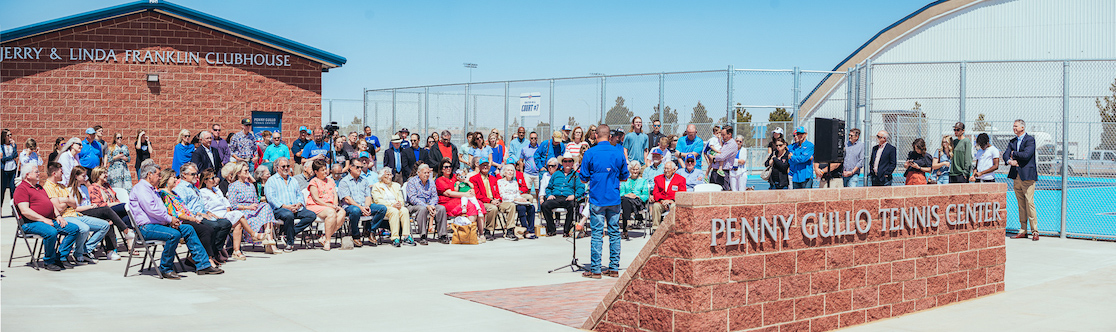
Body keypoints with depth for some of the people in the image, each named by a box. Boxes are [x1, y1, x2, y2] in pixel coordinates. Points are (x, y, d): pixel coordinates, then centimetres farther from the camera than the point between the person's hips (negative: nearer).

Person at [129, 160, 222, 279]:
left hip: (160, 223, 11)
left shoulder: (152, 189, 26)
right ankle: (165, 269, -16)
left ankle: (203, 265, 0)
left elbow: (162, 210, 24)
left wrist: (171, 220, 4)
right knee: (174, 234, -32)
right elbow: (151, 209, -20)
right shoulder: (140, 188, -7)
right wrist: (170, 219, -13)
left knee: (188, 229, 2)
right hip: (146, 227, -11)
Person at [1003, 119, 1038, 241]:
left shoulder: (1030, 139, -5)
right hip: (1016, 176, 6)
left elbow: (1026, 155, -18)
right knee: (1020, 204, 8)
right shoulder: (1012, 141, 16)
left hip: (1027, 175, -6)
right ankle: (1023, 231, 12)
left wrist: (1013, 154, -3)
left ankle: (1034, 231, -4)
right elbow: (1005, 154, 5)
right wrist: (1010, 161, -16)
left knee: (1029, 203, -8)